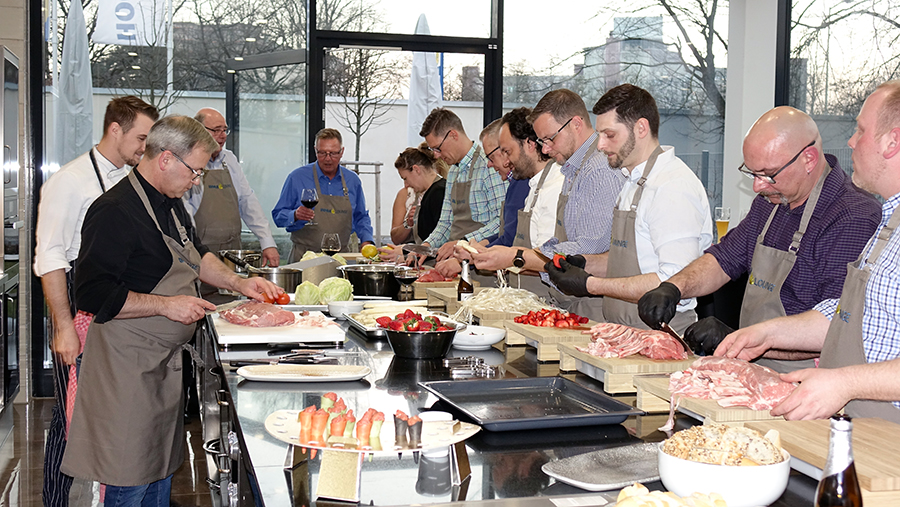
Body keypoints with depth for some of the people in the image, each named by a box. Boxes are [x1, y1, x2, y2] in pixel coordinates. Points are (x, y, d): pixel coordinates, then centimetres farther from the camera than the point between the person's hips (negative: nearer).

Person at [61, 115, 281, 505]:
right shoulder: (116, 211, -21)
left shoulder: (170, 203, 10)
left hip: (164, 361, 10)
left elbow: (195, 255, 26)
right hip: (128, 366, -10)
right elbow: (92, 295, -25)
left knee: (162, 466, 19)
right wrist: (165, 305, -24)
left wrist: (238, 282, 13)